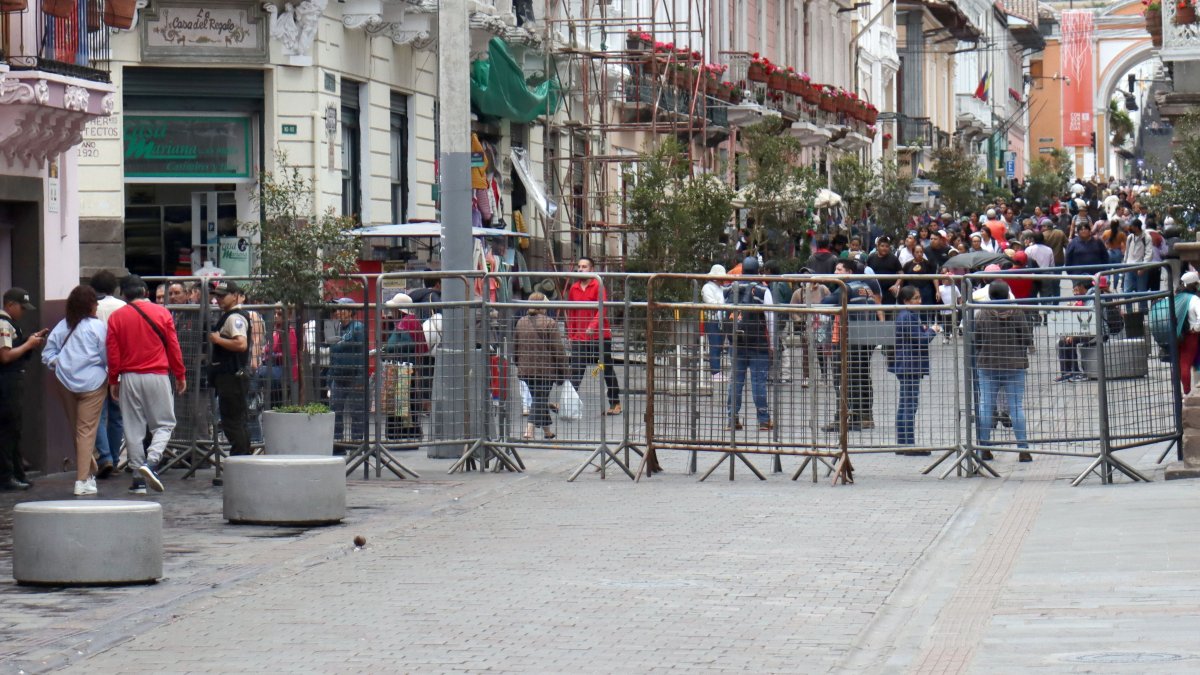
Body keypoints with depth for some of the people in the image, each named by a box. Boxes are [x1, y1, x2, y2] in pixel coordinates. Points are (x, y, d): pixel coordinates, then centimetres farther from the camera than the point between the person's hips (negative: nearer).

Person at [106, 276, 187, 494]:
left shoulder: (116, 318, 1)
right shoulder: (161, 313, -1)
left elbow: (112, 353, 2)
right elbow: (173, 347, 1)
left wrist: (113, 381, 12)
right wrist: (181, 376, 10)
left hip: (129, 378, 1)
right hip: (157, 376, -1)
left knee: (133, 429, 6)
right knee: (164, 424, 7)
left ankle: (139, 478, 5)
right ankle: (151, 461, -17)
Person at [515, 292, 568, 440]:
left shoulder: (520, 322, 7)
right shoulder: (550, 323, -11)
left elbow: (515, 347, 14)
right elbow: (558, 349, -10)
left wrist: (519, 366, 24)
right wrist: (563, 371, -3)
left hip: (525, 371, 6)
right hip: (545, 370, -6)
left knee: (541, 400, 19)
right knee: (540, 400, -1)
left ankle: (548, 431, 27)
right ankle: (529, 431, -16)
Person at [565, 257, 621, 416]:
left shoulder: (598, 286, -7)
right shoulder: (573, 288, 8)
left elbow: (602, 309, -16)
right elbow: (570, 313, 14)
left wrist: (593, 326, -30)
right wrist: (570, 335, 10)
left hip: (598, 336, -3)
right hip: (579, 337, 4)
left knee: (607, 370, 10)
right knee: (576, 372, -4)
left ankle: (615, 403, 21)